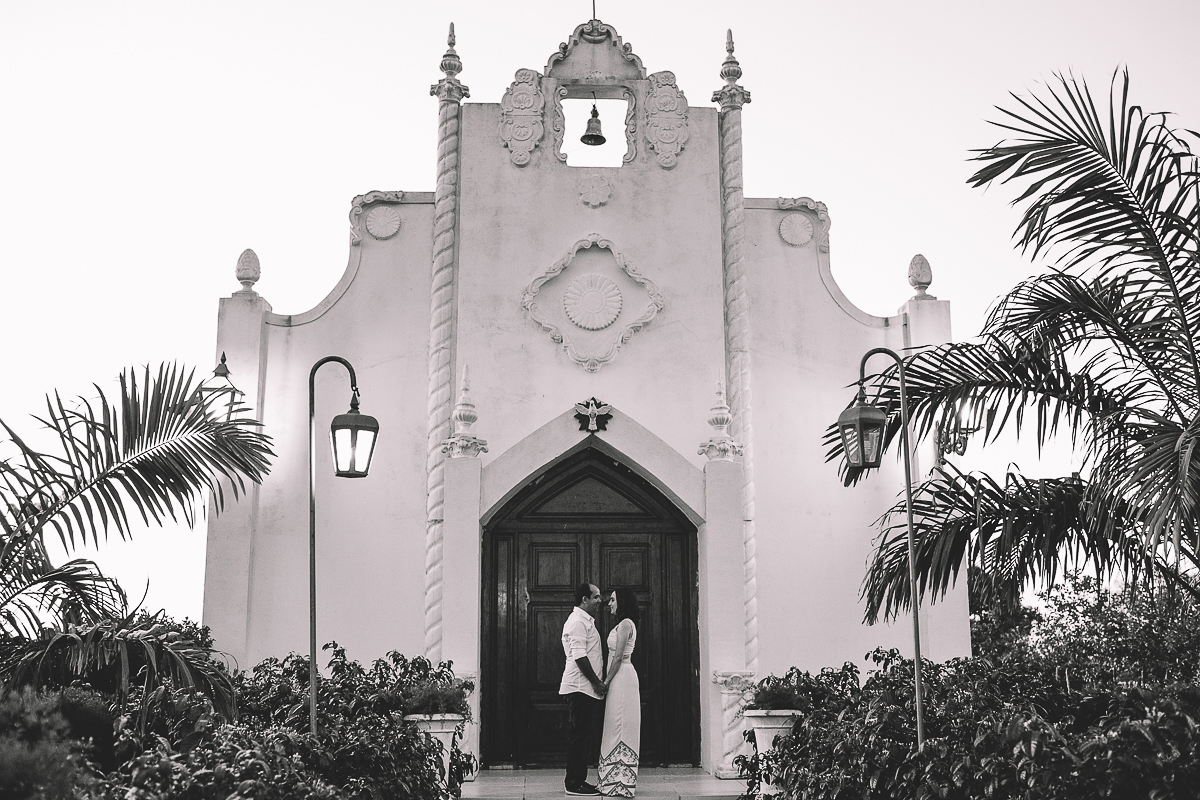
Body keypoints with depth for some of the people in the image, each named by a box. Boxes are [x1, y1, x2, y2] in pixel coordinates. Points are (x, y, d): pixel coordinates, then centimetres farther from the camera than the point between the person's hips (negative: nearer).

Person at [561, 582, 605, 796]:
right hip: (580, 688, -10)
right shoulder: (578, 621, -13)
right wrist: (596, 681, -17)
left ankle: (578, 780, 16)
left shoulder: (585, 621, 21)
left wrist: (597, 682, 18)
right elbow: (579, 656, -20)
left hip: (586, 688, 10)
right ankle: (574, 784, -3)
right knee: (580, 735, -7)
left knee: (584, 736, 12)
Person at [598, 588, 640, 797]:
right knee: (618, 728, 10)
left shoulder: (625, 624, -12)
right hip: (620, 679, 10)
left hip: (621, 678, -10)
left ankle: (620, 782, -5)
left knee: (620, 727, -7)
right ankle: (619, 780, 14)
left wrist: (606, 681, -14)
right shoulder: (625, 624, 18)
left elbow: (618, 657, -17)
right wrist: (608, 680, 15)